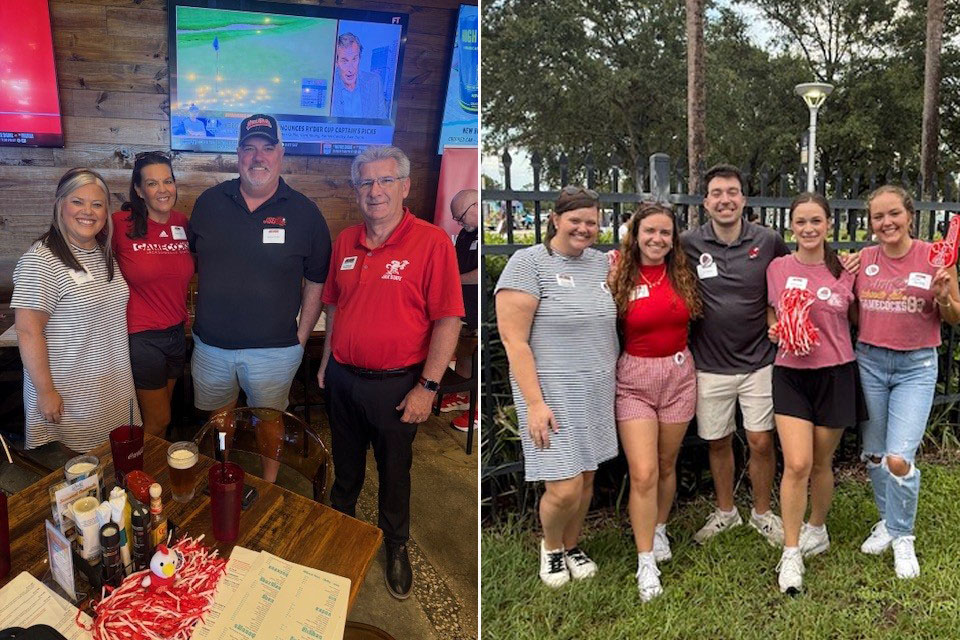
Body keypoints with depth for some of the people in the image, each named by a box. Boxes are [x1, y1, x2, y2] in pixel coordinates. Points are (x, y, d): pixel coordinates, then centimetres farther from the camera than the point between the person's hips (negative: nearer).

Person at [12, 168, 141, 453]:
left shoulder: (105, 254, 7)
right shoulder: (41, 261, -17)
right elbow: (28, 332, -18)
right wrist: (46, 391, -17)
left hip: (114, 392, 7)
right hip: (69, 398, -7)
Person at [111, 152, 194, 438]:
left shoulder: (183, 224, 1)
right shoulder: (120, 224, -15)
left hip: (176, 332, 5)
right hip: (141, 336, -5)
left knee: (159, 418, 18)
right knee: (159, 421, 4)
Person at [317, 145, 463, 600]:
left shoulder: (431, 241, -15)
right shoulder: (345, 241, 3)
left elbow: (448, 320, -17)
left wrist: (427, 387, -18)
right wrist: (327, 361, 15)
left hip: (396, 383, -4)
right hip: (342, 377, 5)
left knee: (394, 472, 14)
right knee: (345, 464, 23)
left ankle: (396, 547, 36)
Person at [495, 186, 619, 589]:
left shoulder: (601, 263, 9)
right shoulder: (528, 263, -10)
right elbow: (513, 340, -14)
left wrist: (616, 381, 13)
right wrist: (534, 402, -18)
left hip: (597, 393, 6)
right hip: (553, 394, -6)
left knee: (586, 479, 13)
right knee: (565, 488, -6)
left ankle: (572, 546, 38)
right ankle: (550, 546, 25)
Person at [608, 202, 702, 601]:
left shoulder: (682, 273, 3)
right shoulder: (621, 276, -6)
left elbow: (694, 316, 16)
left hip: (679, 375, 3)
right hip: (635, 379, -3)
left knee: (667, 464, 16)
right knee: (643, 474, -7)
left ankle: (659, 530, 39)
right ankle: (646, 562, 5)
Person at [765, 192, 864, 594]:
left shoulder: (845, 271, -2)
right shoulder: (777, 268, -1)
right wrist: (776, 331, -9)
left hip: (835, 375, 1)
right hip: (790, 375, 0)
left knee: (821, 463, 13)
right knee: (796, 465, -8)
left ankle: (817, 530, 39)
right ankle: (791, 554, 5)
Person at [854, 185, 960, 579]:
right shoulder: (863, 259, 1)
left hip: (916, 367, -3)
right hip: (869, 362, 3)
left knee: (899, 459, -12)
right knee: (873, 454, 13)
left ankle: (902, 536, 13)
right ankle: (887, 521, 37)